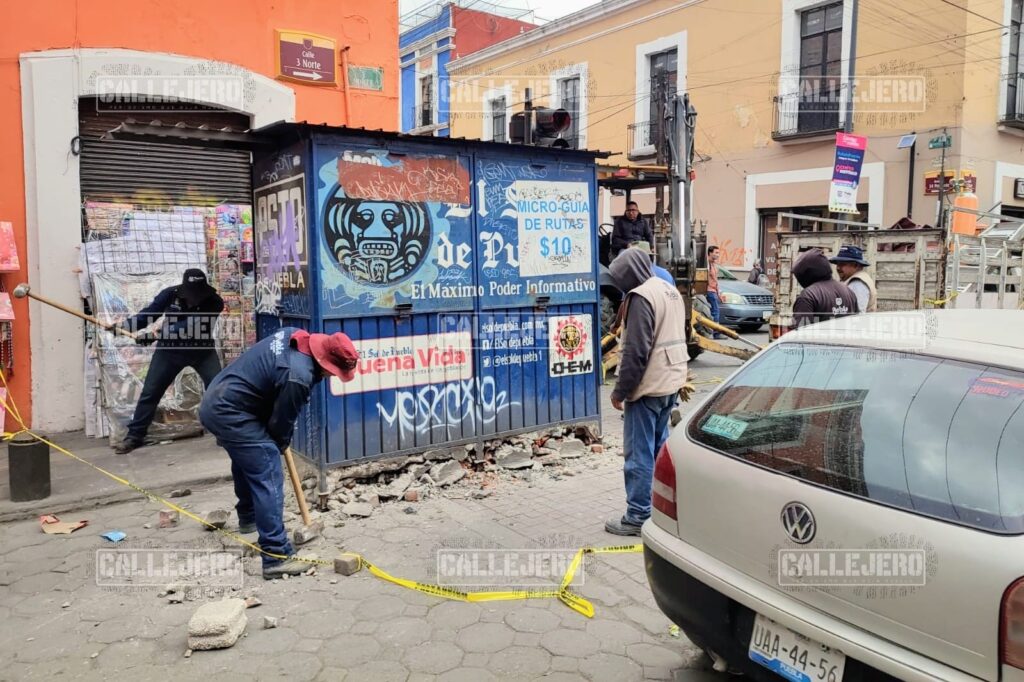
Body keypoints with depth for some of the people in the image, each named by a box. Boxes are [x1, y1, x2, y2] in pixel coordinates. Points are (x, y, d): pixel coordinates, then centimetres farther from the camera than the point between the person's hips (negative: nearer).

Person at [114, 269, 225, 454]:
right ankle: (135, 436, 16)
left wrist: (154, 335, -38)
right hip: (170, 349, 1)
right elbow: (148, 314, -7)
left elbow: (189, 327, -32)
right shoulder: (170, 294, -16)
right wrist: (125, 325, -25)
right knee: (150, 391, 4)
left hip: (202, 349, -1)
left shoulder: (214, 302, -23)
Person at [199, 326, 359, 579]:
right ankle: (277, 557, -11)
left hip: (215, 402, 11)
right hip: (230, 413, -10)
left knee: (248, 461, 31)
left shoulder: (294, 334, -1)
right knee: (268, 478, -10)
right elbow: (282, 421, -13)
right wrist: (280, 444, 10)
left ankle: (248, 517, 53)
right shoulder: (298, 376, -27)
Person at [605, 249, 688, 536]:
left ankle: (637, 516, 3)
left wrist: (620, 391, -14)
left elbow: (636, 352, -21)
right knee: (659, 449, 17)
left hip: (648, 387, -10)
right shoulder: (671, 291, 13)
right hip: (671, 383, 10)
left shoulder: (641, 297, -18)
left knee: (640, 454, -2)